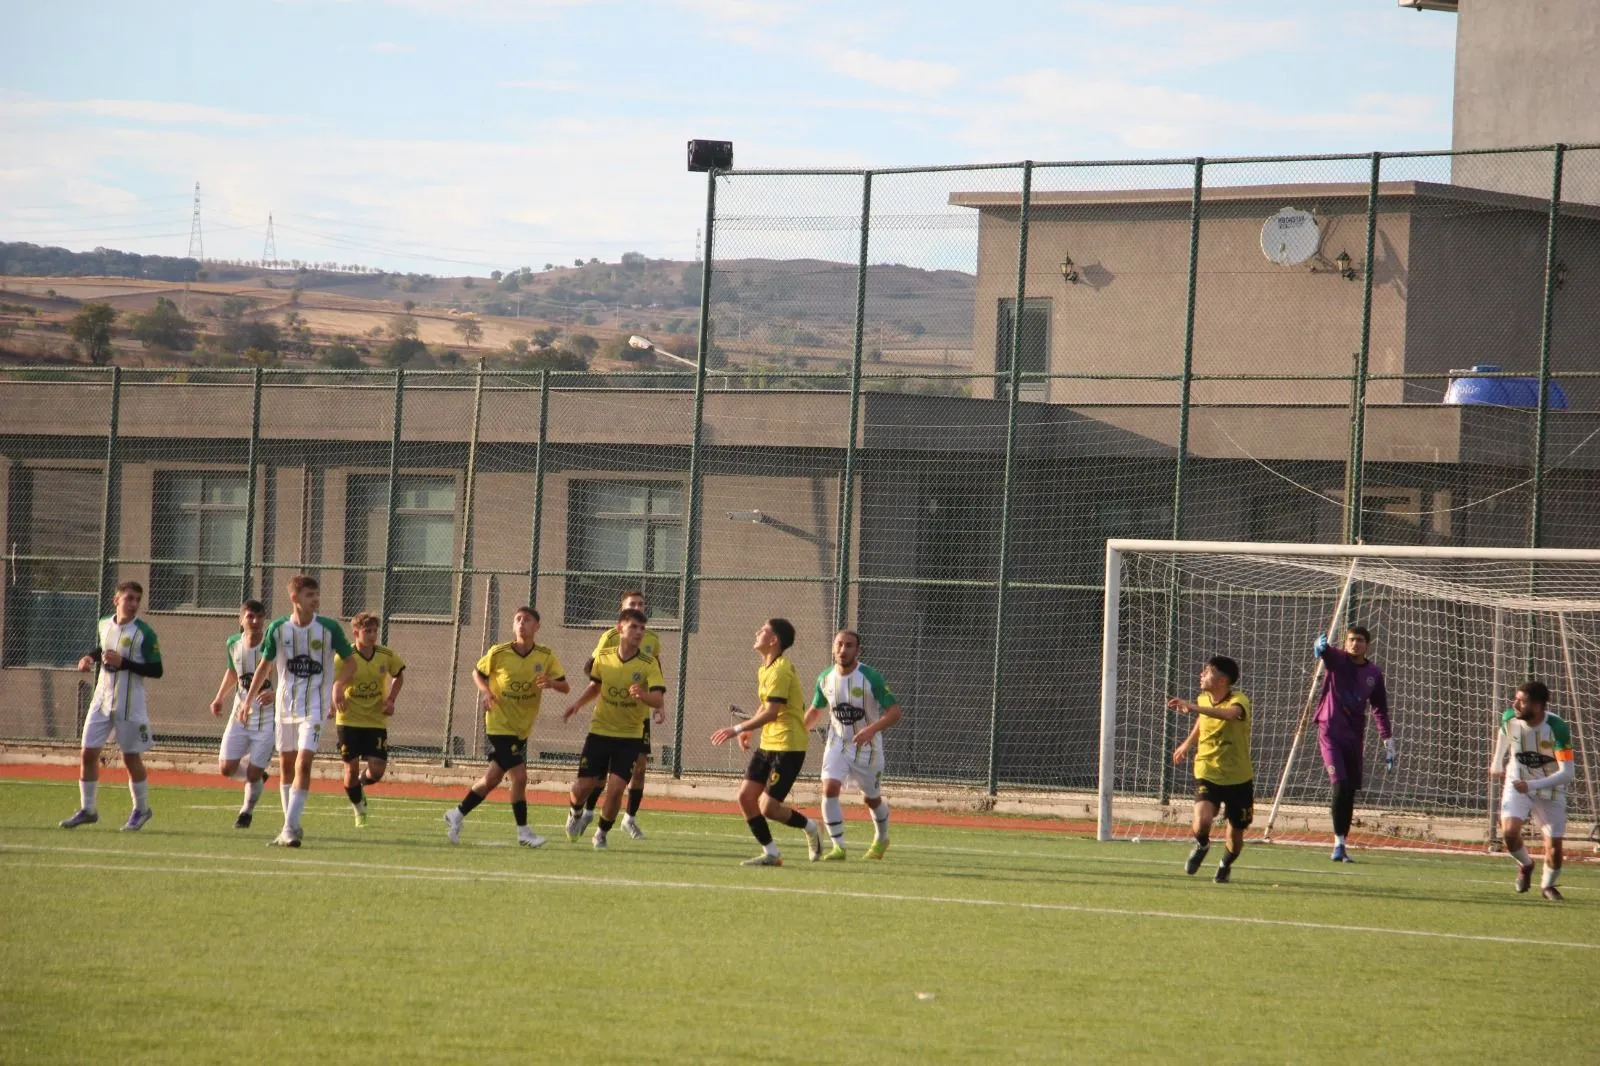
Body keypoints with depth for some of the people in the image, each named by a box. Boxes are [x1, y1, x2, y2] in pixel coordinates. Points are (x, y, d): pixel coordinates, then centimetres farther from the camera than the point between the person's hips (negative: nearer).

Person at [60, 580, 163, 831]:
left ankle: (141, 809, 22)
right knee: (88, 753, 1)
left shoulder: (144, 633, -11)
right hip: (102, 699, 5)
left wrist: (123, 663, -21)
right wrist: (90, 658, 2)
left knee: (131, 758, 3)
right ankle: (88, 809, 13)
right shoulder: (103, 625, 5)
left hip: (129, 704, -5)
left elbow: (156, 670, -13)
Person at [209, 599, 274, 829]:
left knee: (253, 774, -3)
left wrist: (274, 693, -32)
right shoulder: (234, 644, 1)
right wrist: (220, 696, 8)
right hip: (240, 713, 5)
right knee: (227, 768, -1)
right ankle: (258, 775, 30)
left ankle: (247, 812, 24)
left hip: (267, 717, -5)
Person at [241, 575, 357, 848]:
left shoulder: (329, 628, -7)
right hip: (286, 705, 3)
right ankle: (291, 826, 24)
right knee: (286, 764, 10)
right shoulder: (278, 629, -1)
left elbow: (350, 662, 2)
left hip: (315, 707, -3)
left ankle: (290, 828, -16)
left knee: (303, 764, -15)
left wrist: (338, 687, -17)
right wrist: (248, 700, 6)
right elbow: (265, 666, 10)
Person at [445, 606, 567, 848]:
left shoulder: (545, 657, -6)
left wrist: (551, 682, -29)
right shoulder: (498, 653, -11)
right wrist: (486, 692, -14)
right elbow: (478, 673, 5)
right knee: (519, 776, -12)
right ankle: (523, 832, 0)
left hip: (521, 728, 5)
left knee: (493, 778, 9)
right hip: (498, 724, -5)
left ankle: (458, 815, 25)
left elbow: (565, 686, -7)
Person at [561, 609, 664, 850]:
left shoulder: (649, 664, -11)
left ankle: (602, 833, 11)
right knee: (584, 785, 0)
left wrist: (642, 695, -43)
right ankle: (576, 813, 36)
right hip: (600, 731, 2)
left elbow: (659, 699, -22)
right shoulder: (603, 658, -2)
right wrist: (577, 704, 2)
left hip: (630, 736, -2)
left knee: (615, 787, -14)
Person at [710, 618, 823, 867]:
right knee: (746, 797, 1)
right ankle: (770, 853, 9)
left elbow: (771, 713, -23)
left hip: (787, 747, -9)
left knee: (768, 807, -12)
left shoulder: (780, 670, -17)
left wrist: (738, 729, -21)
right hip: (768, 744, 9)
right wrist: (748, 730, 12)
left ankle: (810, 827, 14)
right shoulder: (765, 669, 13)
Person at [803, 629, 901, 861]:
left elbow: (894, 711, -19)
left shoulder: (870, 677, -19)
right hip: (837, 744, 3)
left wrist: (871, 729, -35)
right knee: (829, 788, -20)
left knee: (872, 799, 13)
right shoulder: (825, 678, -4)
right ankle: (838, 847, -13)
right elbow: (815, 711, 13)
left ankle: (881, 838, 43)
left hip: (867, 746, -3)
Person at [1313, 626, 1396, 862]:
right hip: (1331, 731, -4)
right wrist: (1321, 646, -53)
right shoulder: (1338, 659, -4)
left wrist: (1388, 741, 12)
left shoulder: (1374, 673, 7)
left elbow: (1380, 709, 16)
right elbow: (1328, 653, -28)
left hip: (1354, 735, 4)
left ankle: (1342, 844, 13)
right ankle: (1339, 841, -14)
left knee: (1350, 791, 5)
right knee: (1340, 785, -17)